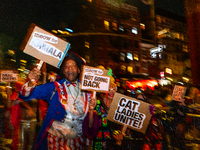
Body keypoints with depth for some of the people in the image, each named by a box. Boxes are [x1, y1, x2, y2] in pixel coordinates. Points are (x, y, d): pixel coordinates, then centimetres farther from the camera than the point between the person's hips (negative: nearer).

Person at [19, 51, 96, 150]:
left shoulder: (86, 89, 2)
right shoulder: (54, 87, -2)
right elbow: (26, 96, -9)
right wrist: (31, 83, -28)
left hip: (77, 140, 2)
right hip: (55, 138, -1)